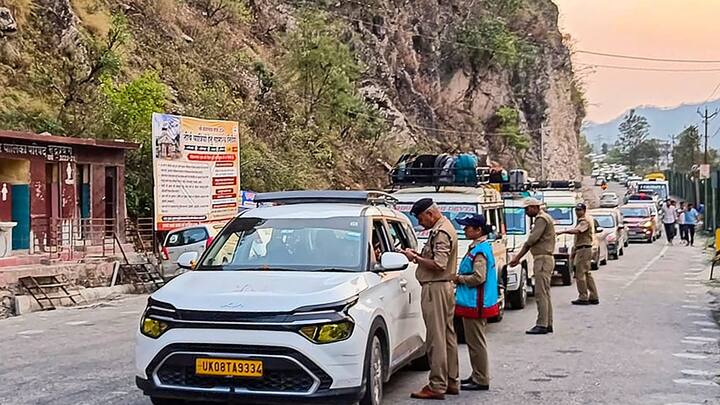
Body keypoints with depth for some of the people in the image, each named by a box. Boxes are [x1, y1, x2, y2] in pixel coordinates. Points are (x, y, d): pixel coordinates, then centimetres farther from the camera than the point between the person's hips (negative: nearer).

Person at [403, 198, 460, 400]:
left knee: (436, 338, -8)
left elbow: (439, 264, -24)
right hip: (445, 287, 11)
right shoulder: (444, 228, 17)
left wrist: (416, 258, -13)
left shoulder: (441, 232, -16)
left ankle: (437, 386, -6)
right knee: (447, 336, 14)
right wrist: (419, 256, 8)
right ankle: (452, 382, 21)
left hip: (436, 288, -11)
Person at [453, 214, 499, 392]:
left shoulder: (480, 251, -19)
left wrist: (458, 278, -12)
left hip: (475, 303, -11)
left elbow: (479, 277, -24)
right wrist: (460, 277, 11)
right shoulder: (478, 247, 14)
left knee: (476, 342, -4)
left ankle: (481, 380, 3)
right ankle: (477, 376, 27)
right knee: (473, 341, 18)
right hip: (472, 302, 11)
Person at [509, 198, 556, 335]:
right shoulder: (543, 218, 19)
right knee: (545, 294, 12)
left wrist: (518, 257, -2)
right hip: (544, 260, 11)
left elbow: (532, 240, -18)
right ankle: (548, 324, 16)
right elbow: (531, 242, 19)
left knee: (541, 293, -10)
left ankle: (542, 325, -9)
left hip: (543, 259, -11)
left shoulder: (542, 219, -13)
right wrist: (518, 257, 14)